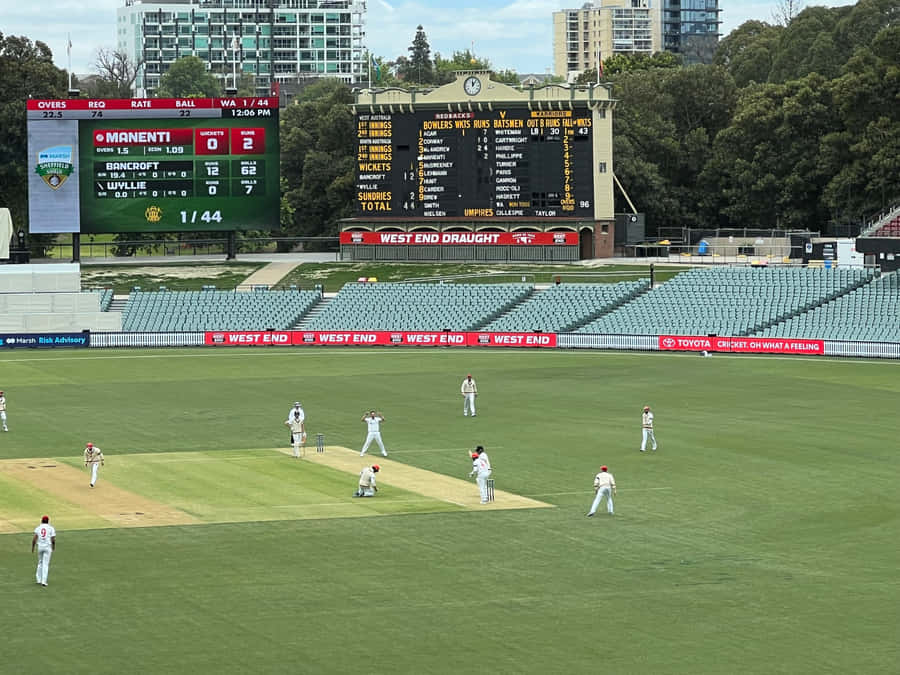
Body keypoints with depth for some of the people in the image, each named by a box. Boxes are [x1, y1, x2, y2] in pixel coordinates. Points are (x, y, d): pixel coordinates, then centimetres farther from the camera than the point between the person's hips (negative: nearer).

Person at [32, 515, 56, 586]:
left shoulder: (38, 528, 5)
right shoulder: (51, 528, -1)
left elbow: (34, 538, -3)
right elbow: (53, 540, -4)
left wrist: (32, 547, 3)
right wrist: (54, 548, 11)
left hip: (40, 546, 3)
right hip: (48, 547, -3)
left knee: (40, 562, 19)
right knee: (46, 564, -2)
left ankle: (39, 580, 18)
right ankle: (44, 581, -9)